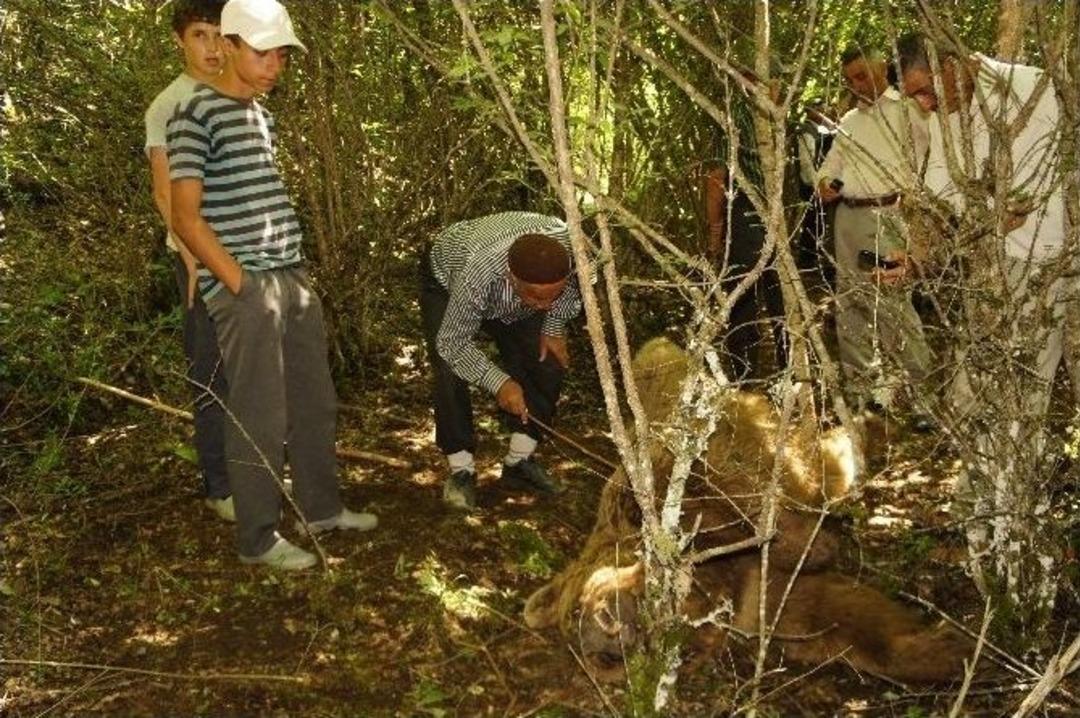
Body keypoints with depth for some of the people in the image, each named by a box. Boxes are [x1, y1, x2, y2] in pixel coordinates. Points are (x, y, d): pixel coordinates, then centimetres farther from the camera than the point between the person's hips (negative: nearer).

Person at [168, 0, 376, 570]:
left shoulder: (260, 114, 16)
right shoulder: (197, 114, -10)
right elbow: (187, 218, -14)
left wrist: (296, 272, 13)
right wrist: (241, 285, -14)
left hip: (292, 279, 8)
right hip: (244, 288, -8)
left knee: (315, 403, 16)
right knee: (261, 417, -2)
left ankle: (321, 508, 31)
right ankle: (258, 540, 11)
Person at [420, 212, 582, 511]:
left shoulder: (568, 241, -37)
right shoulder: (478, 273, -48)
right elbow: (453, 344, -33)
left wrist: (554, 326, -14)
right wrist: (498, 382, -41)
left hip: (506, 294, 4)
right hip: (446, 282, -4)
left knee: (549, 360, -7)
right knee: (451, 373, -21)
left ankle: (519, 462, 6)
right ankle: (461, 470, -6)